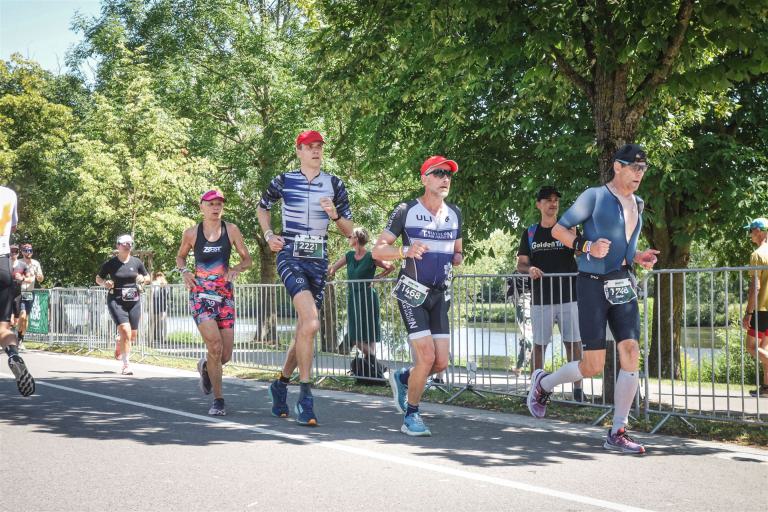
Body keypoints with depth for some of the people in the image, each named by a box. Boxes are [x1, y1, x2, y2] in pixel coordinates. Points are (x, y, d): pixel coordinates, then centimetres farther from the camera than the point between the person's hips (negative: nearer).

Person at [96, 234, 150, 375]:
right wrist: (104, 283, -13)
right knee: (125, 331, -18)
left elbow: (147, 277, 16)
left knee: (133, 336, 9)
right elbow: (98, 278, 9)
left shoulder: (136, 262, 4)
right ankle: (126, 364, -10)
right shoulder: (110, 263, -2)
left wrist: (142, 279, -7)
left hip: (134, 301, 4)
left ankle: (119, 345, 44)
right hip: (116, 301, -3)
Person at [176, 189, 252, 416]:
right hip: (200, 295, -2)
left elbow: (248, 259, 7)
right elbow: (180, 256, 17)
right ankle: (218, 400, -3)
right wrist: (184, 272, -3)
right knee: (215, 346, -18)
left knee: (226, 356, 1)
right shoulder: (191, 233, 0)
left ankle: (205, 366, 39)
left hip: (225, 295, 2)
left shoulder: (231, 230, 1)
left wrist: (236, 268, -14)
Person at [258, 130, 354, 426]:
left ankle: (281, 383, 32)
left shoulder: (334, 185, 6)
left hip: (319, 262, 4)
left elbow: (349, 231, 9)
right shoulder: (283, 181, 2)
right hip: (290, 257, -4)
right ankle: (305, 396, -15)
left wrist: (335, 215, -11)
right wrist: (268, 235, 5)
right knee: (311, 324, -23)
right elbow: (262, 207, 21)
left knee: (304, 331, 10)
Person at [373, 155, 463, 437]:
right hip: (412, 293, -5)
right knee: (427, 357, -15)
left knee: (441, 363, 0)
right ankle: (411, 417, 4)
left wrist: (458, 257, -3)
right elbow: (378, 250, -6)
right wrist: (406, 251, -25)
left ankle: (402, 378, 31)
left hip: (440, 295, 5)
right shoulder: (406, 211, -7)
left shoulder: (454, 213, 9)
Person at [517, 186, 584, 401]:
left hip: (568, 296, -1)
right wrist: (529, 269, -15)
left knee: (573, 343, -1)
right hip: (541, 299, 1)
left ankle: (578, 389, 3)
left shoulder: (569, 229, 5)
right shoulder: (530, 233, 10)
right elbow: (521, 264, 7)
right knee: (539, 345, 5)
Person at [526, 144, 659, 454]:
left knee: (631, 355, -6)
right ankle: (543, 383, 24)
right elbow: (558, 229, -4)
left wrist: (638, 257, 9)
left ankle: (617, 433, 2)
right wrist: (587, 247, -20)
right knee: (593, 367, -5)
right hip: (594, 284, -6)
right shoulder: (595, 196, -5)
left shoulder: (637, 204, 16)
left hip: (623, 284, 6)